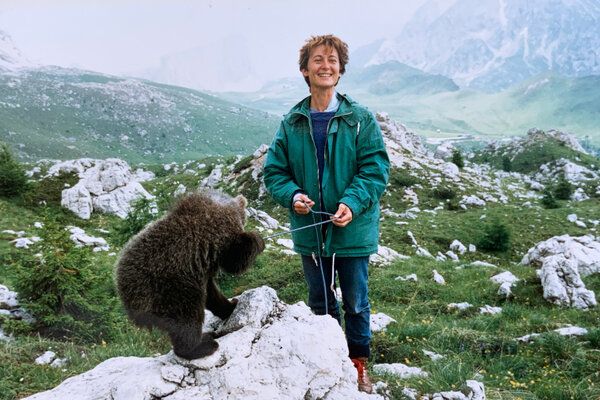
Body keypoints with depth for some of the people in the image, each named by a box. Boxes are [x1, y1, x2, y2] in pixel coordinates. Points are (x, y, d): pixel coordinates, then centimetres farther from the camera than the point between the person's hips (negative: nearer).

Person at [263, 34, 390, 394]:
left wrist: (352, 203, -24)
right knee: (320, 303, 18)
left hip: (352, 230, -2)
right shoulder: (291, 123, 1)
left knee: (355, 302, 12)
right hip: (310, 230, 3)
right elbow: (274, 171, 5)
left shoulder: (361, 119, -6)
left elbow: (376, 169, -9)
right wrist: (292, 195, -15)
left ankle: (359, 365, 35)